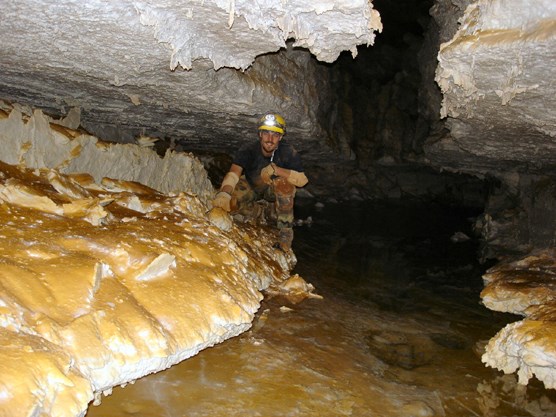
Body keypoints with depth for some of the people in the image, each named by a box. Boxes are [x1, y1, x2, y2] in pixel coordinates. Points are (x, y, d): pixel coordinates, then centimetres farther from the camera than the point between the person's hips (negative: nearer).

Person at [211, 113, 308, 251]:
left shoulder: (288, 152, -26)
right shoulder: (248, 150, -26)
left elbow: (302, 180, -33)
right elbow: (233, 173, -41)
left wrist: (276, 169, -44)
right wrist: (224, 193, -61)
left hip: (274, 189, -1)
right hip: (251, 186, 1)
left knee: (284, 182, -36)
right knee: (225, 201, -22)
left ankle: (285, 233, -23)